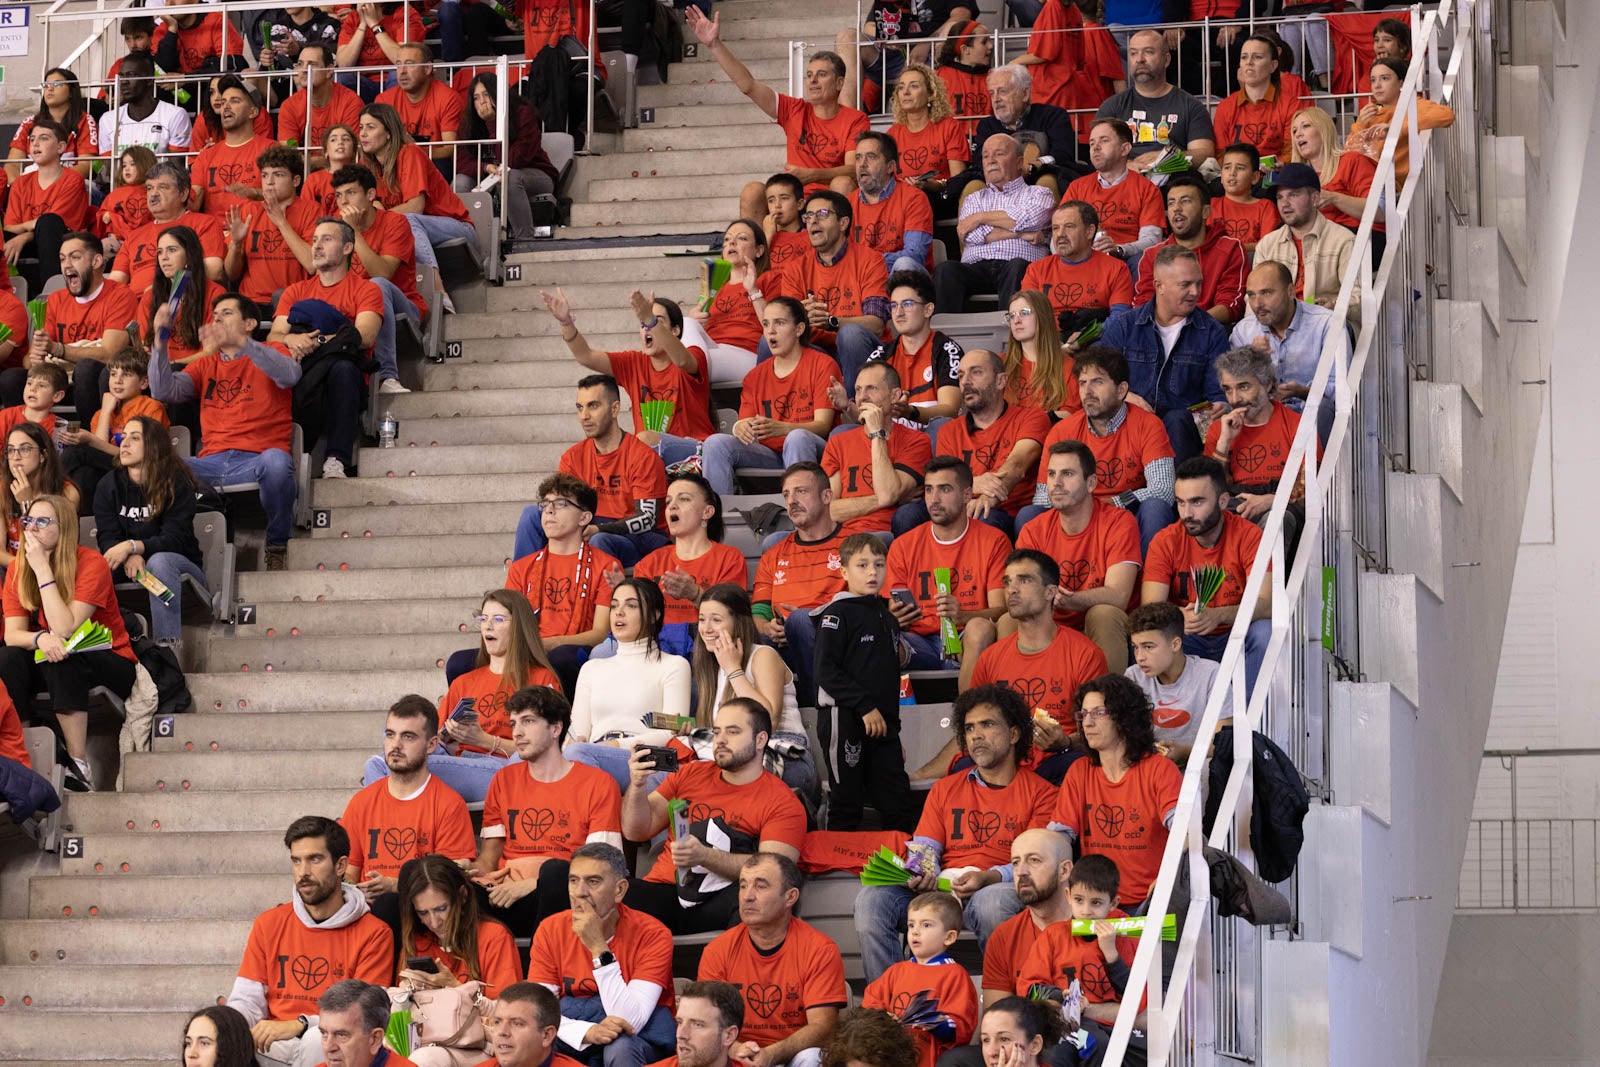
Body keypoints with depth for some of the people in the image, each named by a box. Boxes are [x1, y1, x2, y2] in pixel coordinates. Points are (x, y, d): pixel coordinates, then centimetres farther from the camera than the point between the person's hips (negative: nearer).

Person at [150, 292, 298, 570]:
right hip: (212, 462, 3)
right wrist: (160, 343, -3)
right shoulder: (205, 364, 25)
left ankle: (277, 545, -19)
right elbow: (165, 392, 10)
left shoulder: (270, 353, 13)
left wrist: (240, 342, -24)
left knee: (276, 461, -39)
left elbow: (290, 374, -12)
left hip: (256, 462, -3)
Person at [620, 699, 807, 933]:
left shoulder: (783, 803, 4)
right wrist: (637, 786, -2)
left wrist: (704, 856, -22)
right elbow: (637, 831, 18)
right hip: (665, 890, 2)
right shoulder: (690, 774, 19)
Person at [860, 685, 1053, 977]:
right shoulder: (945, 789, 26)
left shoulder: (1040, 793, 11)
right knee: (871, 899, -22)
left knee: (994, 900, -41)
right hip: (943, 888, 4)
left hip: (1000, 890, -4)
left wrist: (988, 878, -19)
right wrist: (920, 875, -7)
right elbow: (924, 849, 18)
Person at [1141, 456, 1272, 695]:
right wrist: (1179, 617, -41)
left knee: (1264, 632, -32)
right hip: (1188, 641, 1)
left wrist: (1217, 615, -42)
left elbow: (1266, 604, -23)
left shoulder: (1248, 535, -12)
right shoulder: (1165, 541, -8)